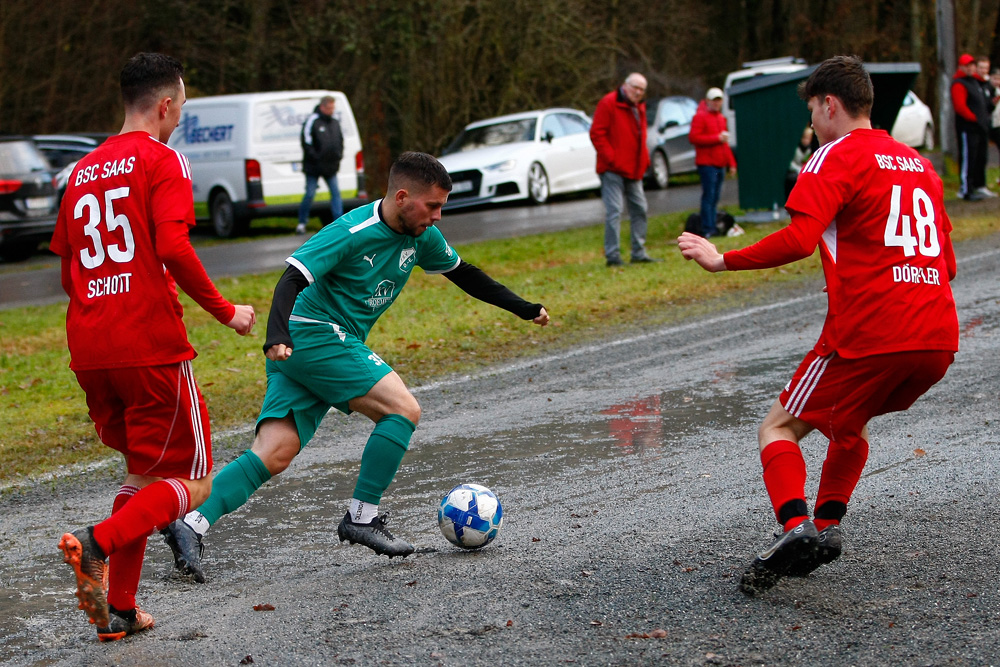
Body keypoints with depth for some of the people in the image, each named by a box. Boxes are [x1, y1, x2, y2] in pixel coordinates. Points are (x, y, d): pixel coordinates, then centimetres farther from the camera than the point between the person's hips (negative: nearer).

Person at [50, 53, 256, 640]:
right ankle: (97, 544, -22)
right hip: (152, 348, -7)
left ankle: (119, 611, 14)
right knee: (192, 484, 2)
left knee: (145, 472, 21)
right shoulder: (163, 161, -4)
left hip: (89, 353, 7)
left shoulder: (83, 171, 17)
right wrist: (225, 311, -10)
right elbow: (172, 247, -20)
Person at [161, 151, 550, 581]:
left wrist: (523, 308, 25)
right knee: (403, 409, -13)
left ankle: (191, 526, -9)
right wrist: (277, 336, -41)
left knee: (274, 455, -4)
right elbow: (292, 280, -24)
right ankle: (362, 518, -5)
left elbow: (461, 272, 23)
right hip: (313, 335, -8)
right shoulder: (352, 232, -18)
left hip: (336, 344, 8)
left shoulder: (421, 236, 7)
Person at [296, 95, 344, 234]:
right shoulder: (312, 121, -9)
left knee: (336, 193, 0)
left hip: (331, 166, 6)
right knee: (310, 194, -2)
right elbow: (306, 141, -12)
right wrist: (315, 156, -15)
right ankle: (302, 222, 11)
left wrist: (339, 155, 6)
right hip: (314, 166, -5)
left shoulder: (335, 122, 12)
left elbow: (340, 140, 21)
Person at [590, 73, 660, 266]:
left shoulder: (639, 107, 17)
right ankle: (612, 255, -8)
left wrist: (644, 160, 13)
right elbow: (597, 134, -14)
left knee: (639, 209, 11)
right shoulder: (609, 103, -9)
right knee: (614, 212, -10)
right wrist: (611, 158, -18)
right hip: (613, 170, -9)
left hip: (634, 169, 9)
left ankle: (639, 253, 18)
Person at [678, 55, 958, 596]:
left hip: (869, 334, -7)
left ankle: (795, 524, -19)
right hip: (938, 339, 7)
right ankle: (827, 525, 20)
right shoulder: (919, 164, 21)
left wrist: (723, 260, -9)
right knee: (850, 422, 30)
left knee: (779, 428, 5)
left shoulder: (837, 156, -2)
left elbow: (799, 239, -17)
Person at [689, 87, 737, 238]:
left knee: (715, 197, 8)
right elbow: (694, 137, -16)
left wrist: (731, 162, 21)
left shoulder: (721, 118, 22)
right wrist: (717, 138, -16)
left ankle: (712, 228, 10)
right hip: (707, 164, -8)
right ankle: (707, 230, -12)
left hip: (719, 164, 8)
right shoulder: (700, 116, -4)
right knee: (708, 196, -11)